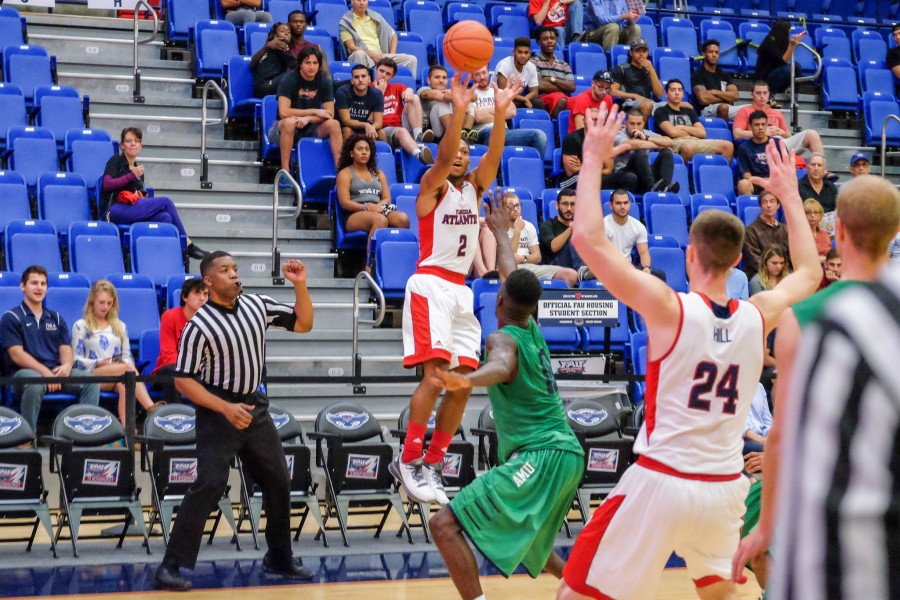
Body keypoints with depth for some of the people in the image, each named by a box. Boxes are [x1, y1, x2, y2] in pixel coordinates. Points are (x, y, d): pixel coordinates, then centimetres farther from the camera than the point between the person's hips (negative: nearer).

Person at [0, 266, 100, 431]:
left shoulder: (56, 318, 21)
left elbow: (66, 349, 13)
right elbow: (17, 355, -6)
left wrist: (67, 365, -13)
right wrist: (45, 372, -19)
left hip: (56, 372, 5)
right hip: (24, 372, -4)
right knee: (35, 384, -40)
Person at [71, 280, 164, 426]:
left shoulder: (120, 326, 27)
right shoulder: (81, 326, 13)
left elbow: (127, 357, 19)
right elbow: (77, 360, 4)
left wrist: (127, 366, -6)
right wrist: (99, 363, -13)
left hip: (118, 374, 3)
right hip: (92, 375, -3)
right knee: (128, 369, -35)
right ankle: (151, 408, -52)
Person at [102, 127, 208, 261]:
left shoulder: (138, 169, 26)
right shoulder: (116, 161, 7)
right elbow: (107, 184, -8)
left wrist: (142, 197, 3)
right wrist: (132, 175, -10)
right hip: (114, 209, -7)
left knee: (165, 217, -23)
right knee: (166, 202, -18)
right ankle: (187, 245, -12)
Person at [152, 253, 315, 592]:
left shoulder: (257, 306, 1)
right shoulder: (199, 326, -15)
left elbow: (303, 324, 9)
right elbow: (183, 380, -15)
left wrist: (300, 285, -7)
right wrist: (226, 408, -23)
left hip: (254, 406, 6)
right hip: (217, 412, -6)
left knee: (278, 482, 11)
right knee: (210, 484, -15)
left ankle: (279, 559, 27)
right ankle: (171, 567, -11)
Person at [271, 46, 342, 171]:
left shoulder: (324, 81, -3)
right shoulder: (289, 80, -14)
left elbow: (330, 114, -7)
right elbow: (283, 112, -24)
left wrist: (308, 118, -25)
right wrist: (314, 112, -21)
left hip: (310, 128, 4)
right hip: (284, 129, -4)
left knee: (334, 124, -22)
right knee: (290, 122, -37)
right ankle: (285, 170, -36)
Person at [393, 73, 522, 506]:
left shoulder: (473, 187, 14)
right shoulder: (432, 186, -1)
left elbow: (493, 155, -2)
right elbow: (443, 156, -20)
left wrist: (500, 112, -17)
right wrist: (459, 110, -35)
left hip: (460, 290, 7)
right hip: (431, 285, -7)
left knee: (463, 379, 2)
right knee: (435, 372, -19)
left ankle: (432, 462, 11)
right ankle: (408, 461, -12)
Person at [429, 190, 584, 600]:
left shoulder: (502, 339, -8)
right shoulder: (532, 329, 14)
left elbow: (500, 367, -34)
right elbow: (513, 276, 33)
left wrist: (468, 380, -56)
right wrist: (500, 232, 49)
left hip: (539, 457, -9)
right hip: (565, 452, 9)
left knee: (445, 524, -14)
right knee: (524, 539, 33)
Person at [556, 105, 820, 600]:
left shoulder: (669, 309, -14)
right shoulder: (758, 317, 0)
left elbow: (587, 238, -17)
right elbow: (809, 272, 22)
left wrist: (593, 160, -6)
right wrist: (789, 195, 29)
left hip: (661, 481, -5)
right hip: (726, 487, 5)